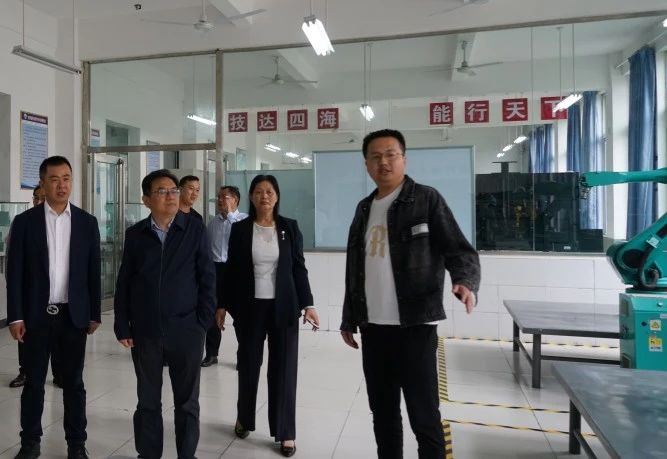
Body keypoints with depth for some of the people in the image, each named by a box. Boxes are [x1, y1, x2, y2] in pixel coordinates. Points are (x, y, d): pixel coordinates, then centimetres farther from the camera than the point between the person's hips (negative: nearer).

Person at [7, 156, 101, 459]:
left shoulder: (87, 222, 2)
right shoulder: (25, 221, -1)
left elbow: (93, 272, 3)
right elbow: (15, 272, -2)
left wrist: (94, 314, 2)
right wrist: (15, 316, -6)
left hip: (74, 315, 1)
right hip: (36, 315, 0)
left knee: (74, 383, 10)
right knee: (33, 383, 11)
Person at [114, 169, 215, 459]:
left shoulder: (195, 230, -4)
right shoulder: (135, 234, 3)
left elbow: (207, 278, -4)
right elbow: (123, 282, 5)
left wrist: (204, 322, -7)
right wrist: (122, 326, 1)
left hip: (185, 330, -1)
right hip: (145, 331, 2)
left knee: (187, 401, 11)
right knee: (147, 400, 15)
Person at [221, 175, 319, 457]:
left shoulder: (290, 227, 0)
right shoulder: (240, 229, 1)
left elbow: (299, 267, 0)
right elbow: (231, 270, 4)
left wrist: (308, 304, -6)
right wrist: (222, 304, 3)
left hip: (283, 307, 0)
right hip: (249, 307, 1)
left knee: (283, 368, 4)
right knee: (248, 364, 12)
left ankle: (285, 433, 17)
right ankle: (244, 419, 35)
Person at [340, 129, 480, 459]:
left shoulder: (426, 200, -4)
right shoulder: (365, 209, 12)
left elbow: (459, 250, -9)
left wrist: (465, 282, -31)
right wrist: (349, 320, 17)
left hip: (415, 325, -5)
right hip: (373, 327, 6)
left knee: (424, 415, 2)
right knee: (383, 412, 16)